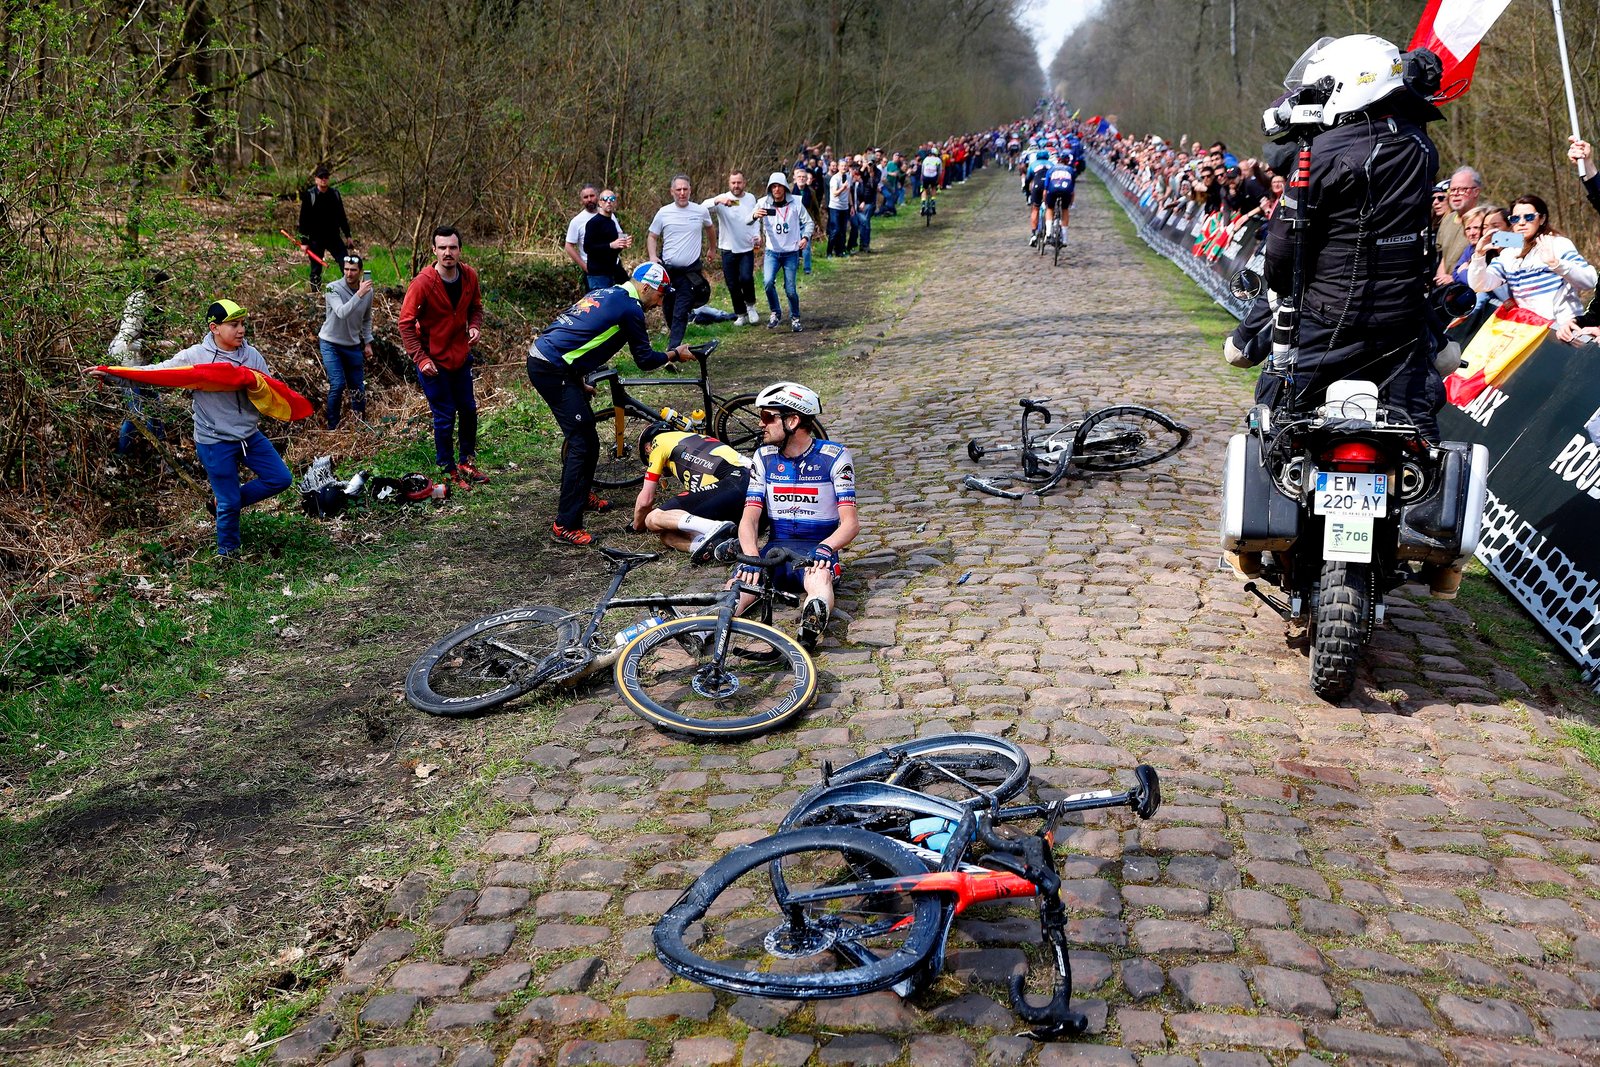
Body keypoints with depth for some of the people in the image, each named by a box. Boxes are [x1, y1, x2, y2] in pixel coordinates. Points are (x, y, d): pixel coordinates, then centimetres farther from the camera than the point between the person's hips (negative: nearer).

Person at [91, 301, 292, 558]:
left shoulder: (252, 355, 0)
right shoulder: (195, 356, -11)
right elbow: (156, 372, -11)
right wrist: (110, 372, -16)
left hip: (250, 436, 5)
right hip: (215, 442, -4)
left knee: (280, 479, 5)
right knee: (229, 503, 3)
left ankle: (225, 502, 23)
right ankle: (227, 553, 27)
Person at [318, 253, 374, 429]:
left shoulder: (368, 291, -4)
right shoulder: (333, 288, -19)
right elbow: (342, 313, -36)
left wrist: (368, 342, 10)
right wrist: (359, 294, -41)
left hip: (353, 345, 4)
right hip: (330, 343, -4)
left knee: (358, 387, 9)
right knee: (338, 384, -16)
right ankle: (333, 426, -1)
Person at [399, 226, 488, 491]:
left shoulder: (469, 276, -6)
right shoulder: (422, 283, -22)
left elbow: (475, 307, 10)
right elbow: (406, 323, -18)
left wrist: (474, 326, -11)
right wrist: (420, 359, -22)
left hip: (461, 356, 6)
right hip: (433, 361, -5)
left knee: (468, 410, 15)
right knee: (445, 417, 1)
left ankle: (466, 461, 33)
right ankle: (448, 472, 17)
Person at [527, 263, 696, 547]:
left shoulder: (604, 294, 20)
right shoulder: (630, 308, -8)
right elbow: (645, 360, -1)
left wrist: (580, 384, 32)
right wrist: (675, 355, 16)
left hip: (540, 357, 10)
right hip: (552, 370, -10)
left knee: (585, 436, 22)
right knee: (582, 443, -9)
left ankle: (583, 495, 40)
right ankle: (565, 526, -11)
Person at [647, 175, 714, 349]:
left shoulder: (701, 211, -1)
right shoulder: (664, 213, -1)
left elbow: (709, 228, 21)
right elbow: (652, 237, 8)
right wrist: (653, 256, -10)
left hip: (691, 272, -2)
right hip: (667, 269, 2)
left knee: (680, 313, -10)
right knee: (667, 308, 13)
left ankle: (673, 350, -13)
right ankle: (672, 333, 41)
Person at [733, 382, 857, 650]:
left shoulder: (834, 457, -3)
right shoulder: (764, 458, 7)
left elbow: (850, 523, -9)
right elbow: (749, 518, 1)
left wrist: (825, 548, -30)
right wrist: (752, 557, -20)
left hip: (817, 550, -3)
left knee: (818, 578, -40)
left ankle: (813, 625, -69)